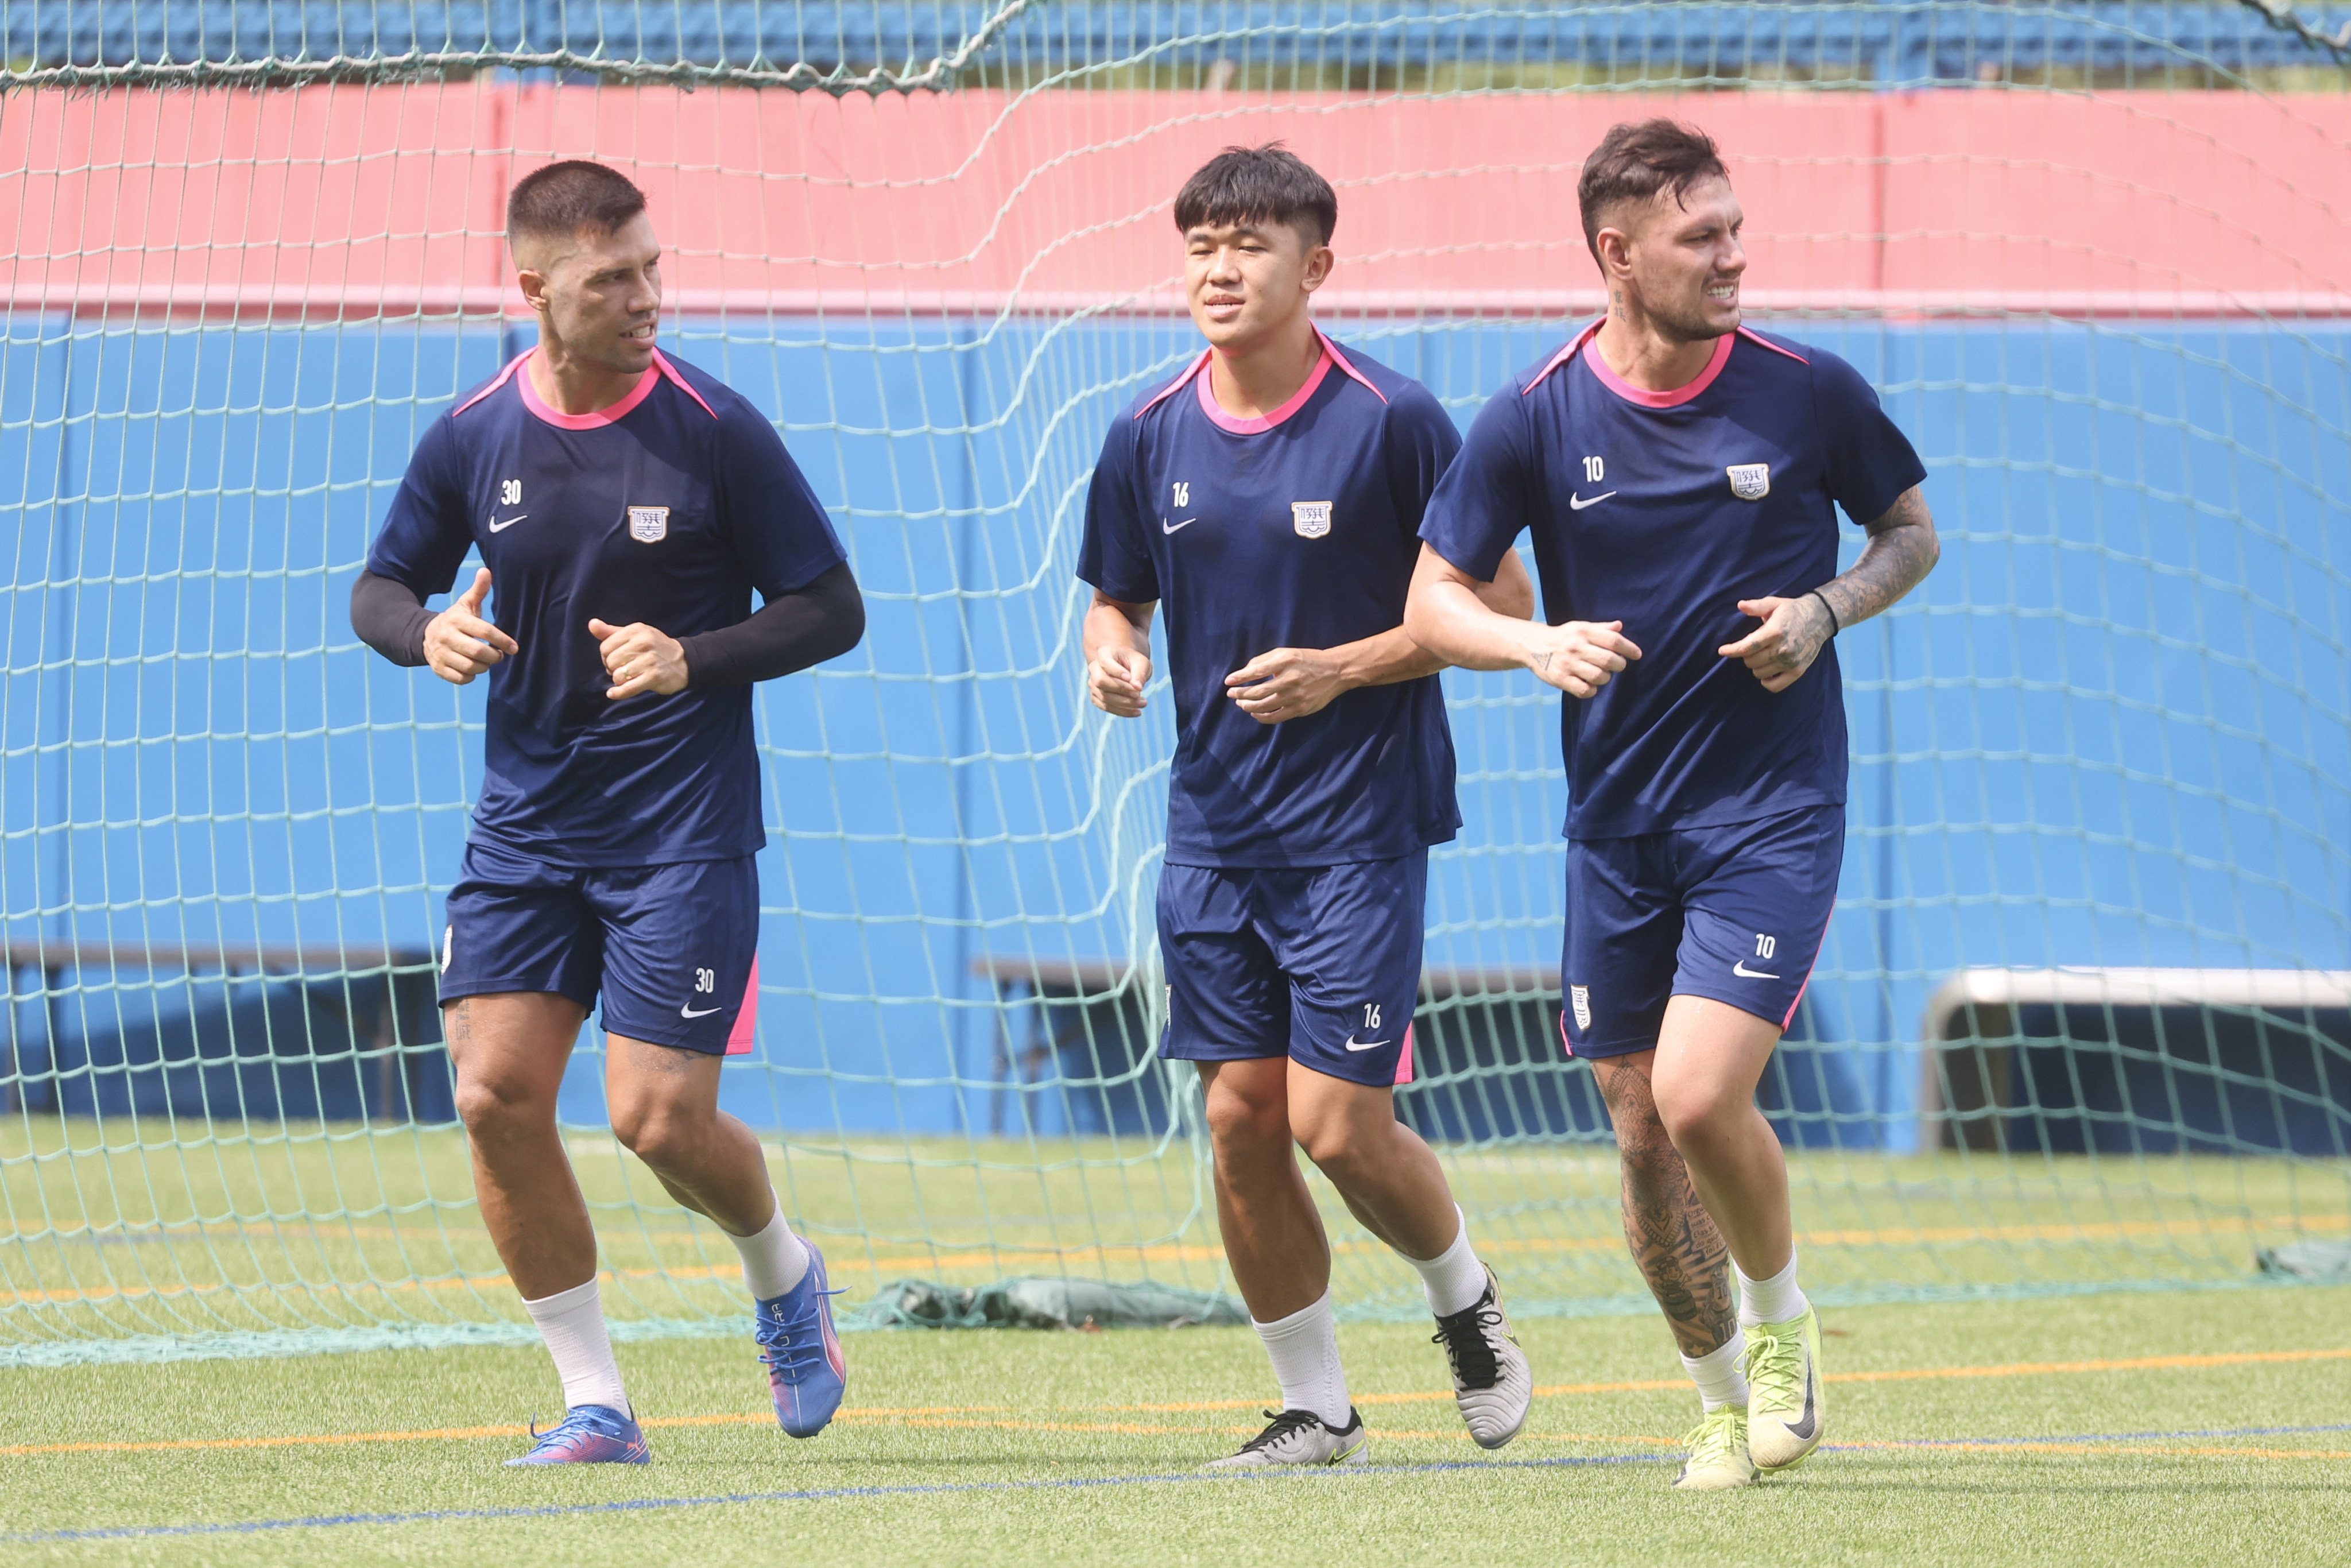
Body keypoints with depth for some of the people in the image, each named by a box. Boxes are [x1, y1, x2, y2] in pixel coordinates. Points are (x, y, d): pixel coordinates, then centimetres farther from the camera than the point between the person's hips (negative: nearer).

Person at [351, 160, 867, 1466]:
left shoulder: (715, 432, -9)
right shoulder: (471, 437, 0)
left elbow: (832, 609, -4)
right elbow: (381, 586, 13)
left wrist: (694, 658, -20)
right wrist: (425, 634, -11)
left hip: (685, 828, -4)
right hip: (526, 819, 4)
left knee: (659, 1116, -9)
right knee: (496, 1098, -7)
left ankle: (784, 1275, 25)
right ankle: (594, 1402, 5)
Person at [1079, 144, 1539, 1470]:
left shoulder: (1391, 420, -10)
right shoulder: (1150, 438, 4)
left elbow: (1502, 602, -5)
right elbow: (1117, 600, 17)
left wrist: (1344, 669, -16)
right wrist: (1114, 655, -7)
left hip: (1359, 823, -5)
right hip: (1215, 825, 5)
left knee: (1340, 1126, -9)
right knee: (1241, 1122, 1)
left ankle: (1468, 1303, 21)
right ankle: (1318, 1408, 14)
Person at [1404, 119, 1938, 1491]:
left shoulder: (1811, 394, -5)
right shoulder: (1535, 421, -4)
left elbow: (1913, 529, 11)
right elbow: (1435, 601, 2)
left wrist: (1827, 608, -9)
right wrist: (1539, 644, -19)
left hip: (1775, 808, -2)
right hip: (1619, 819, 2)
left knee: (1699, 1097, -18)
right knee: (1644, 1134, 5)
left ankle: (1782, 1320, 11)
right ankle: (1727, 1398, 25)